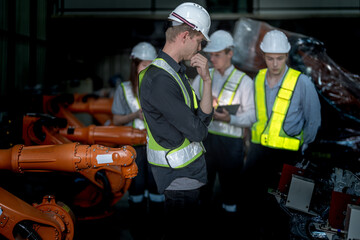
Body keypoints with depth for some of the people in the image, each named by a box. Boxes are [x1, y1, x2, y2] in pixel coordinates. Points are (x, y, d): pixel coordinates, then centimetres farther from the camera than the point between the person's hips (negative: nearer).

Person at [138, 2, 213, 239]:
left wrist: (207, 80, -8)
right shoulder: (158, 79, -24)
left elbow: (205, 117, 3)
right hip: (179, 175, -10)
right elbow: (198, 130, -23)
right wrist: (200, 125, -2)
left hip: (190, 168, 10)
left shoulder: (177, 72, 9)